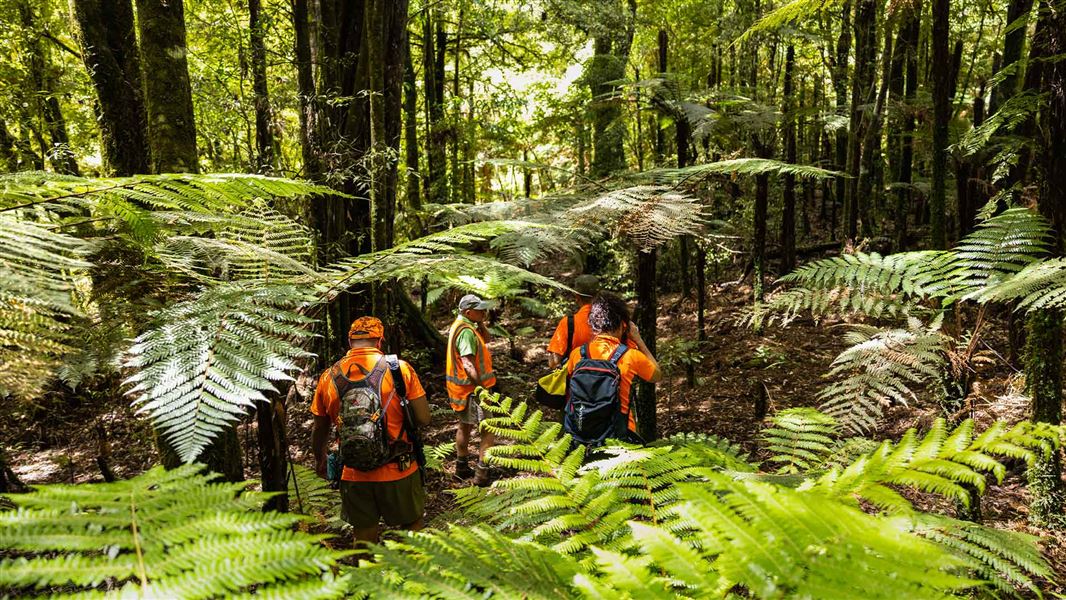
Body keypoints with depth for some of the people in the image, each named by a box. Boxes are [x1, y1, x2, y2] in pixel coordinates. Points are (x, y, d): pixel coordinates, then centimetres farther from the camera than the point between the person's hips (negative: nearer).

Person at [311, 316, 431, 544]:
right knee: (412, 527, 19)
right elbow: (423, 419, -10)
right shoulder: (400, 369, -10)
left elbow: (320, 430, 9)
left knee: (364, 537, 19)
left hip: (354, 475, 2)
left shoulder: (329, 377, -2)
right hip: (399, 473, -2)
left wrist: (320, 461, 27)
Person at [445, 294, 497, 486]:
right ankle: (482, 473, -3)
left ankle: (462, 467, 34)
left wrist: (481, 323, 2)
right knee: (489, 428, -4)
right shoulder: (466, 331, -23)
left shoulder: (460, 325, 9)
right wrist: (480, 387, -28)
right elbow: (467, 364, -28)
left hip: (461, 388, 10)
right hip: (472, 388, -10)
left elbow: (485, 339, 17)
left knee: (465, 426, 22)